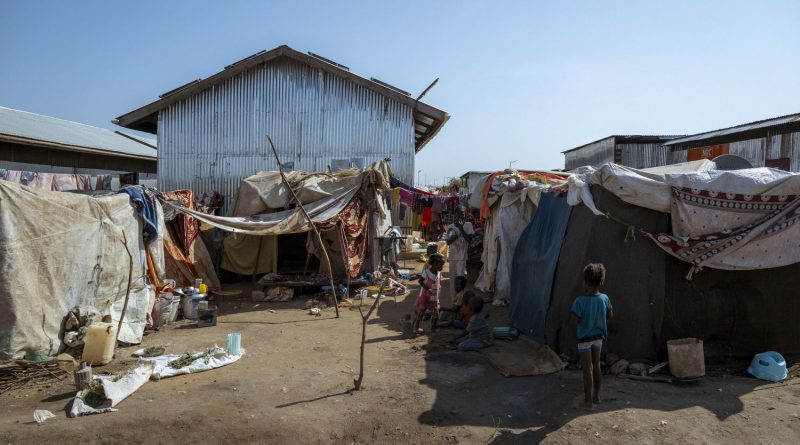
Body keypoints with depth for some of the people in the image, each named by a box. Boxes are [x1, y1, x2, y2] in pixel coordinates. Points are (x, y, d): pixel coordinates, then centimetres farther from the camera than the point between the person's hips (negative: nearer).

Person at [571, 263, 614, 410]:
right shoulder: (604, 298, -9)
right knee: (596, 366, 18)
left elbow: (575, 320, -21)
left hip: (585, 338, -5)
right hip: (599, 336, 5)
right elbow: (610, 315, 3)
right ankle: (596, 395, 30)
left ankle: (588, 400, 10)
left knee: (587, 369, 3)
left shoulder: (580, 301, -24)